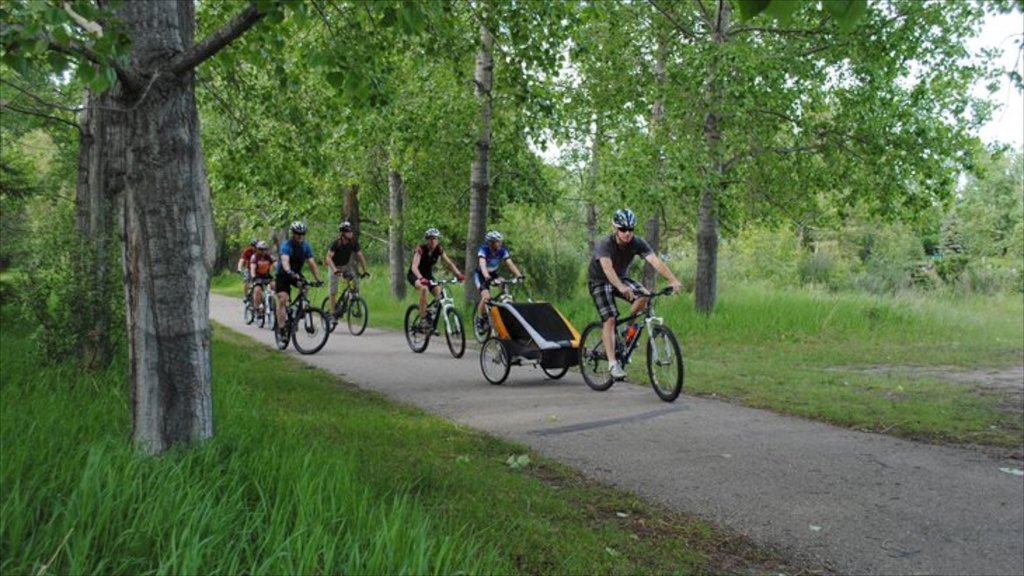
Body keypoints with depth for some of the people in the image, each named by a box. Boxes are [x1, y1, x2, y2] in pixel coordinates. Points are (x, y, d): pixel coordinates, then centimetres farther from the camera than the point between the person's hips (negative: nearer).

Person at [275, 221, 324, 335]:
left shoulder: (306, 246, -9)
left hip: (297, 274, 4)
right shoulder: (286, 246, -23)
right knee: (282, 299, -17)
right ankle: (281, 327, -14)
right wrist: (290, 272, -61)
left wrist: (318, 279, -26)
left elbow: (312, 263, -14)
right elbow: (285, 261, -41)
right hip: (283, 275, -4)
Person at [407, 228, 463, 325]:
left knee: (439, 293, -17)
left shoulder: (439, 250, -12)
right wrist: (421, 278, -56)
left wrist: (458, 274, -32)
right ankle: (423, 319, -29)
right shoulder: (421, 249, -26)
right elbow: (414, 267, -38)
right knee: (424, 288, -36)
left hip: (428, 275, 5)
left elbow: (449, 263, -14)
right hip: (415, 275, -5)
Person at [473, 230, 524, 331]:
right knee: (486, 297, -23)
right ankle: (480, 319, -2)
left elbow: (510, 263, -23)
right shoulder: (484, 249, -27)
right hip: (481, 275, -4)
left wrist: (519, 274, -39)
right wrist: (487, 276, -59)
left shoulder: (502, 250, -15)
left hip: (493, 273, 4)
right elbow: (482, 264, -41)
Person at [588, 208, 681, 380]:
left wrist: (673, 280, -48)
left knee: (644, 296, -23)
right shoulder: (604, 244, -30)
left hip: (621, 278, 4)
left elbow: (655, 261, -32)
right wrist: (622, 288, -65)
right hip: (600, 282, -4)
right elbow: (607, 268, -47)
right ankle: (612, 363, -18)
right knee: (610, 319, -20)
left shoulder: (638, 243, -19)